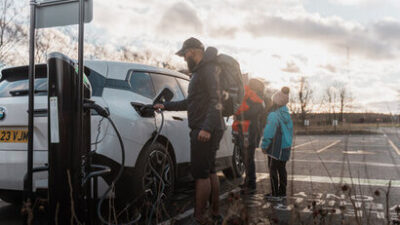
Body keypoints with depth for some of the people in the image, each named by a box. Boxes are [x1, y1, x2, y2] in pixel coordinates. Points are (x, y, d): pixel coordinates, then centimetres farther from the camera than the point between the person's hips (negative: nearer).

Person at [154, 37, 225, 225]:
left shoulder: (208, 69, -9)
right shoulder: (199, 72, 24)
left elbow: (216, 100, -21)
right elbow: (190, 103, 30)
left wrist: (207, 128, -29)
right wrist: (166, 106, 29)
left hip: (206, 131, -10)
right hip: (203, 130, 10)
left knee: (201, 173, -7)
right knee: (209, 172, 14)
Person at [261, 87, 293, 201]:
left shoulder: (273, 115, -18)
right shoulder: (287, 114, 7)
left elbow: (269, 133, -19)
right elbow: (290, 131, 14)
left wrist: (264, 146, -10)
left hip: (276, 148, -8)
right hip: (286, 147, 8)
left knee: (273, 170, 2)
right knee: (282, 169, 15)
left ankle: (275, 194, 5)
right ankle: (282, 192, 23)